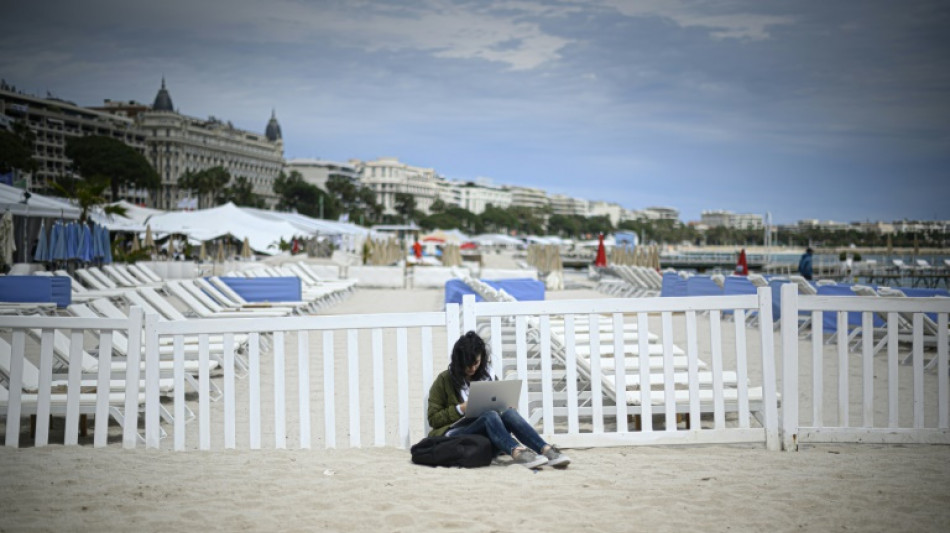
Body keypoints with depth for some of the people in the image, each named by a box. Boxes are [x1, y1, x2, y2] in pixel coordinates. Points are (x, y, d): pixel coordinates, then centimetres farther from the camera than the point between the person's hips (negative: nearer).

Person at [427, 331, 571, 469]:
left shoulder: (486, 375, 17)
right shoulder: (444, 380, 4)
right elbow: (433, 419, 1)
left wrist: (505, 405, -2)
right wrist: (461, 409, -13)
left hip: (485, 433, 4)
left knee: (509, 412, -27)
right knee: (489, 415, -34)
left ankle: (546, 450, -50)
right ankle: (517, 453, -61)